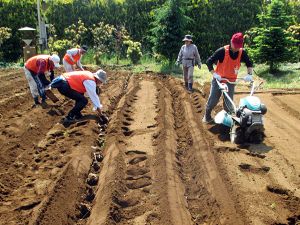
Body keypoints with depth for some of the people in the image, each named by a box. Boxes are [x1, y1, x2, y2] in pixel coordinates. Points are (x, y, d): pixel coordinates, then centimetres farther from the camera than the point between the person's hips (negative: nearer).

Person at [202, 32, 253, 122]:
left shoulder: (242, 53, -6)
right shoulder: (222, 51, -16)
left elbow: (249, 63, 12)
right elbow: (209, 61, -12)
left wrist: (249, 74, -3)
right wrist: (214, 73, -21)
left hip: (231, 81, 2)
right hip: (218, 79, -2)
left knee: (228, 104, -3)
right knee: (212, 101, -1)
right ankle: (207, 116, 27)